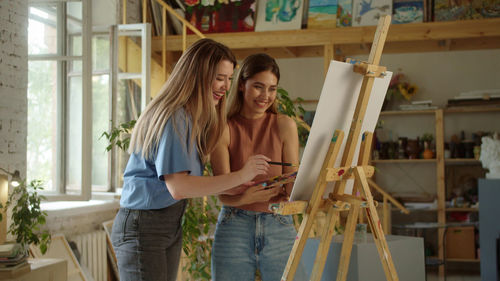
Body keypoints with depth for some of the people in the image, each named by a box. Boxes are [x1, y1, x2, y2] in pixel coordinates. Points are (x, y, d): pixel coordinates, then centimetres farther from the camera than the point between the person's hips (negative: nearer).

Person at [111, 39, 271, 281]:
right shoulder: (173, 119, -20)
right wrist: (240, 176, -24)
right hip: (142, 227, -9)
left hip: (172, 224, 9)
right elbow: (178, 187, -26)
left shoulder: (192, 117, 9)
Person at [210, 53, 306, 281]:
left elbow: (293, 190, 1)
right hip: (234, 229, -1)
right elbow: (223, 194, -9)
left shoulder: (284, 126, 4)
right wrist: (246, 196, -30)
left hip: (279, 228, 1)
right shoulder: (224, 128, 0)